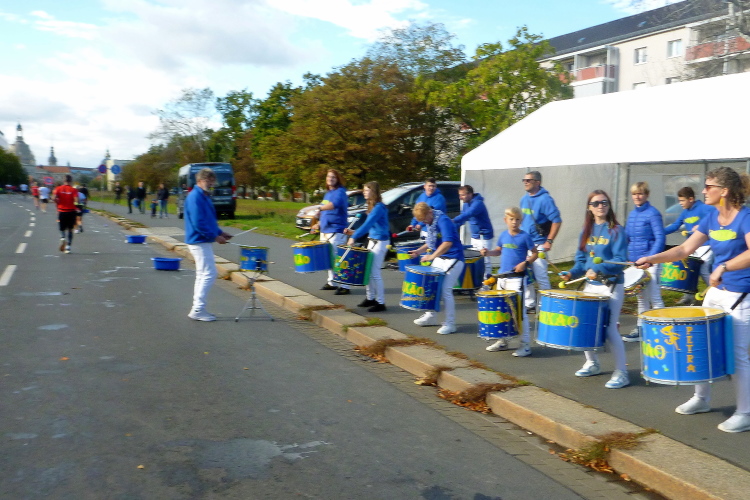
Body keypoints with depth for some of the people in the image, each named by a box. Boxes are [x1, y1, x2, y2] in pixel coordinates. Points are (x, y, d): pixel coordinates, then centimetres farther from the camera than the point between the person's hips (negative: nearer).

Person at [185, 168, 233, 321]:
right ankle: (198, 310, -5)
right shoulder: (195, 197, -16)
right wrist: (215, 236, -17)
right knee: (209, 274, -10)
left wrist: (220, 232, 10)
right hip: (199, 241, -10)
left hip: (203, 241, 10)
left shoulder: (204, 196, 15)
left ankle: (197, 310, 19)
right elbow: (198, 223, -22)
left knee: (202, 275, 13)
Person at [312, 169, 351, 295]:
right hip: (325, 230, 9)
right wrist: (318, 224, 21)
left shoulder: (340, 192, -9)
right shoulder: (327, 193, 18)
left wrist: (319, 208, -37)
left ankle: (344, 286, -9)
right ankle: (331, 282, 25)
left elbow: (334, 204, -31)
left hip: (336, 231, -9)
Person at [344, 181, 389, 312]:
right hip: (372, 241, 10)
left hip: (380, 242, -10)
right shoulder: (372, 206, 12)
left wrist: (354, 237, -29)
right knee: (367, 270, 13)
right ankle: (370, 298, 24)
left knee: (375, 273, -7)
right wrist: (354, 232, 8)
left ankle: (381, 303, 1)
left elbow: (368, 224, -26)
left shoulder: (379, 207, -18)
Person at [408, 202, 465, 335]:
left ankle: (450, 324, -3)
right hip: (439, 258, 9)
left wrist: (432, 256, -31)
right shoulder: (428, 223, 8)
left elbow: (448, 243, -30)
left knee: (445, 290, -11)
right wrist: (419, 251, 5)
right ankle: (430, 316, 27)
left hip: (453, 259, -9)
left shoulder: (443, 221, -19)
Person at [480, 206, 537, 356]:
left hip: (517, 278, -6)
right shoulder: (503, 235, 8)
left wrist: (525, 263, -18)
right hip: (502, 278, 6)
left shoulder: (524, 236, -7)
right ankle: (502, 341, 29)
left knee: (519, 310, -7)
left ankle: (526, 344, 1)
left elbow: (534, 253, -2)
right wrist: (488, 252, 0)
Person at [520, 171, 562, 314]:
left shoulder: (545, 199, -13)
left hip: (538, 245, -8)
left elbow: (557, 220, -16)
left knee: (541, 277, -3)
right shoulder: (524, 199, 10)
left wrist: (549, 241, -19)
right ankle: (530, 304, 23)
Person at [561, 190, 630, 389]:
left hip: (611, 286, -6)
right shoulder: (586, 231, 11)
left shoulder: (616, 230, -7)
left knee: (609, 328, -10)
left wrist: (598, 270, -28)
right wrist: (571, 273, -7)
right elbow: (581, 260, 11)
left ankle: (621, 373, 1)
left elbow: (619, 261, -16)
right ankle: (592, 363, 31)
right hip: (590, 285, 6)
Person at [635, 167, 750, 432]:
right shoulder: (711, 218, 5)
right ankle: (701, 399, 30)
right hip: (715, 291, 8)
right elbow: (685, 249, 6)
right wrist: (653, 259, -5)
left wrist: (724, 266, -43)